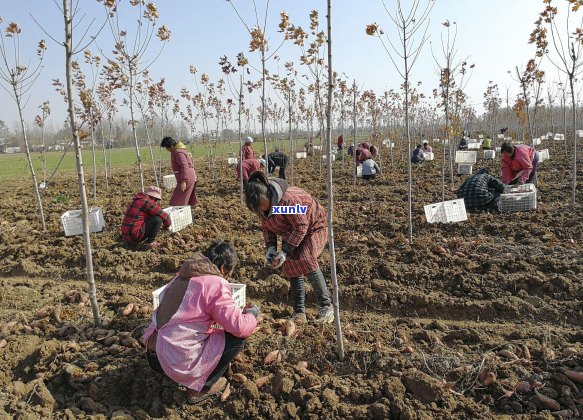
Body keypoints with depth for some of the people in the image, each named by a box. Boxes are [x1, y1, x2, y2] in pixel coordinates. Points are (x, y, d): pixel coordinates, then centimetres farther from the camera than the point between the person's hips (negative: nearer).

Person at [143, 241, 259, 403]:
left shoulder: (184, 276, 8)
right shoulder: (215, 284, -15)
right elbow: (239, 327, -16)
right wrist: (253, 312, 6)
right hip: (177, 363, -8)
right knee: (237, 337, 2)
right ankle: (200, 389, 8)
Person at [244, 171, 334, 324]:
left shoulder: (288, 200, -37)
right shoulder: (262, 204, -13)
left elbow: (302, 227, -30)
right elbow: (266, 227, 2)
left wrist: (285, 251, -30)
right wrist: (270, 248, -14)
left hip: (313, 226, -8)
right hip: (291, 233, 8)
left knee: (306, 261, -26)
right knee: (291, 266, -2)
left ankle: (326, 307, -16)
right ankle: (299, 313, 6)